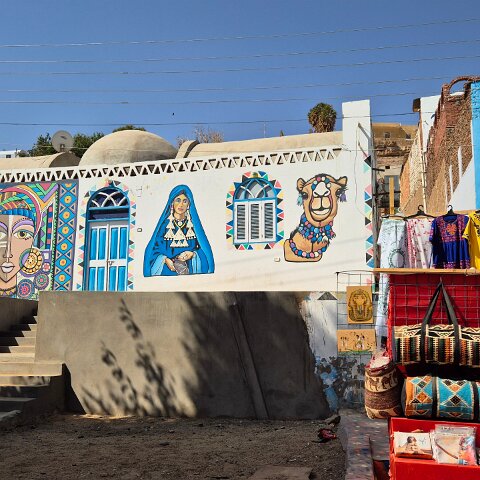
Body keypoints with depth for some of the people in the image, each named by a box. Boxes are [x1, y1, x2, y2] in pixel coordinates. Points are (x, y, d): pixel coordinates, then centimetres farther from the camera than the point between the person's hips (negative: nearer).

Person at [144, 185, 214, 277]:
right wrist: (166, 260, -12)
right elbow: (156, 247, 5)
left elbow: (201, 247, 9)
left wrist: (192, 254, -10)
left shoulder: (194, 224, 7)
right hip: (168, 269, -1)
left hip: (189, 268, 1)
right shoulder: (165, 224, 5)